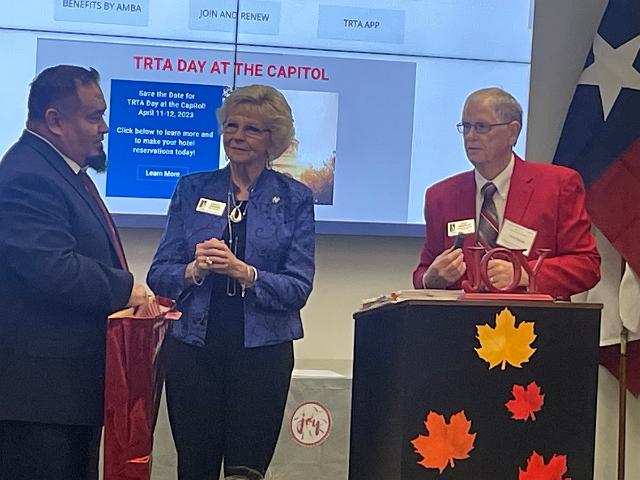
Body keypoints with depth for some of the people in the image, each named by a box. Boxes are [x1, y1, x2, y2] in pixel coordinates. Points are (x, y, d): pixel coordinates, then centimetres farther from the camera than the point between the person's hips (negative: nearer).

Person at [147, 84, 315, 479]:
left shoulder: (295, 199, 3)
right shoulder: (193, 189, 8)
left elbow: (299, 287, -4)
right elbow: (159, 274, 4)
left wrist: (244, 272, -20)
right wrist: (194, 270, -16)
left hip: (262, 353, -1)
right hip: (193, 347, 2)